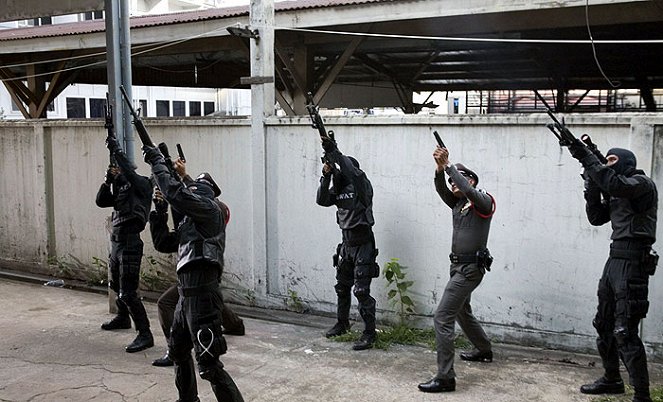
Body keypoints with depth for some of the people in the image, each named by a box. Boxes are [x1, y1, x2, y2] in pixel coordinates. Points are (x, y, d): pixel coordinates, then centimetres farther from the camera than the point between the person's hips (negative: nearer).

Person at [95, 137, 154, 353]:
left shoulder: (142, 184, -9)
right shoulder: (120, 188, 14)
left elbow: (129, 171, -27)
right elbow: (101, 202, 10)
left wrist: (116, 150, -21)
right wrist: (108, 181, -4)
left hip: (130, 243, -9)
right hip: (116, 242, 9)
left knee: (127, 293, -13)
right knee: (116, 285, 26)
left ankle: (145, 334, -9)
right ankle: (123, 318, 49)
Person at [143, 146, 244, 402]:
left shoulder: (208, 207, -6)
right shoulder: (191, 219, 21)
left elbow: (175, 192, -19)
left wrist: (157, 161, -7)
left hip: (201, 295, -11)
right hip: (188, 294, 11)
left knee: (208, 365, -12)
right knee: (177, 351, 27)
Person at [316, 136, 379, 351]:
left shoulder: (361, 185, -12)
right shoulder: (339, 189, 8)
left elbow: (352, 172, -32)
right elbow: (322, 200, -4)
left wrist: (333, 151, -33)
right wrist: (326, 175, -14)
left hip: (363, 245, -8)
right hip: (346, 244, 8)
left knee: (362, 291, -8)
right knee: (342, 287, 19)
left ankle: (369, 333, -1)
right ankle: (342, 323, 37)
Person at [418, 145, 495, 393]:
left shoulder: (484, 201, -9)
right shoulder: (458, 203, 12)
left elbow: (469, 191, -29)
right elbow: (441, 189, -4)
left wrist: (449, 165, -26)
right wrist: (440, 168, -21)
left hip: (470, 268, -10)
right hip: (458, 265, 10)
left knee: (442, 318, -15)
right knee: (461, 311, 28)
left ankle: (445, 378, -14)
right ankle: (484, 351, 51)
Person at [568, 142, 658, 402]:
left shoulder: (642, 183, -6)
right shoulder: (615, 193, 19)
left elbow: (615, 184, -27)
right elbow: (596, 218, 13)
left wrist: (587, 157, -25)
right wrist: (591, 185, 4)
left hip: (632, 263, -9)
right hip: (614, 261, 10)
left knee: (625, 332, -12)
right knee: (604, 325, 17)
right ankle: (612, 380, 31)